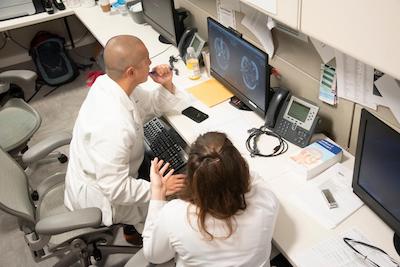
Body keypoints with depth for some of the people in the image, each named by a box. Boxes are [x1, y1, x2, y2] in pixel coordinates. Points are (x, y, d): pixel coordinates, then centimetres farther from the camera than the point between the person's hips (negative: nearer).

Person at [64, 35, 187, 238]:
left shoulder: (110, 83, -13)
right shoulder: (113, 124, -40)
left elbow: (151, 106, 4)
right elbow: (115, 189, -33)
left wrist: (167, 85, -15)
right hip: (101, 197, -8)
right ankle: (139, 228, 27)